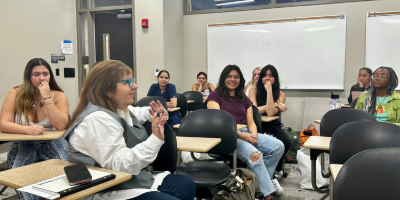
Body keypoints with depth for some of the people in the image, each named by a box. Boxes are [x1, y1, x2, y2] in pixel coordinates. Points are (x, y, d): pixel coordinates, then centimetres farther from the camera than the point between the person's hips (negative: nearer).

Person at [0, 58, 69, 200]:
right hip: (23, 145, 0)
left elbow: (61, 126, -18)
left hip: (50, 144, 0)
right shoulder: (15, 94, -4)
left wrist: (47, 98, -20)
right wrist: (28, 129, -29)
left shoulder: (59, 96, -4)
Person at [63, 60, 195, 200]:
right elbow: (120, 166, -29)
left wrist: (158, 115, 10)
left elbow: (138, 113, 32)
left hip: (138, 179, 10)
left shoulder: (120, 110, 7)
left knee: (186, 184, 8)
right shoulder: (97, 120, -23)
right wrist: (156, 138, -36)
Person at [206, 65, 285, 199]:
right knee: (254, 155, -32)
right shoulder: (215, 96, 3)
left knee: (278, 146, -15)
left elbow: (251, 122, 13)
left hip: (246, 133, 6)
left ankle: (263, 178, -6)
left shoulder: (244, 99, 20)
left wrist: (253, 134, -12)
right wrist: (242, 135, -18)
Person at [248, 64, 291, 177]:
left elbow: (270, 113, -18)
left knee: (286, 142, -28)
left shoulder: (280, 94, -1)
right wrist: (275, 105, -14)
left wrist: (269, 90, -17)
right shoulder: (254, 89, -1)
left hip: (272, 125, 1)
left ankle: (277, 167, 5)